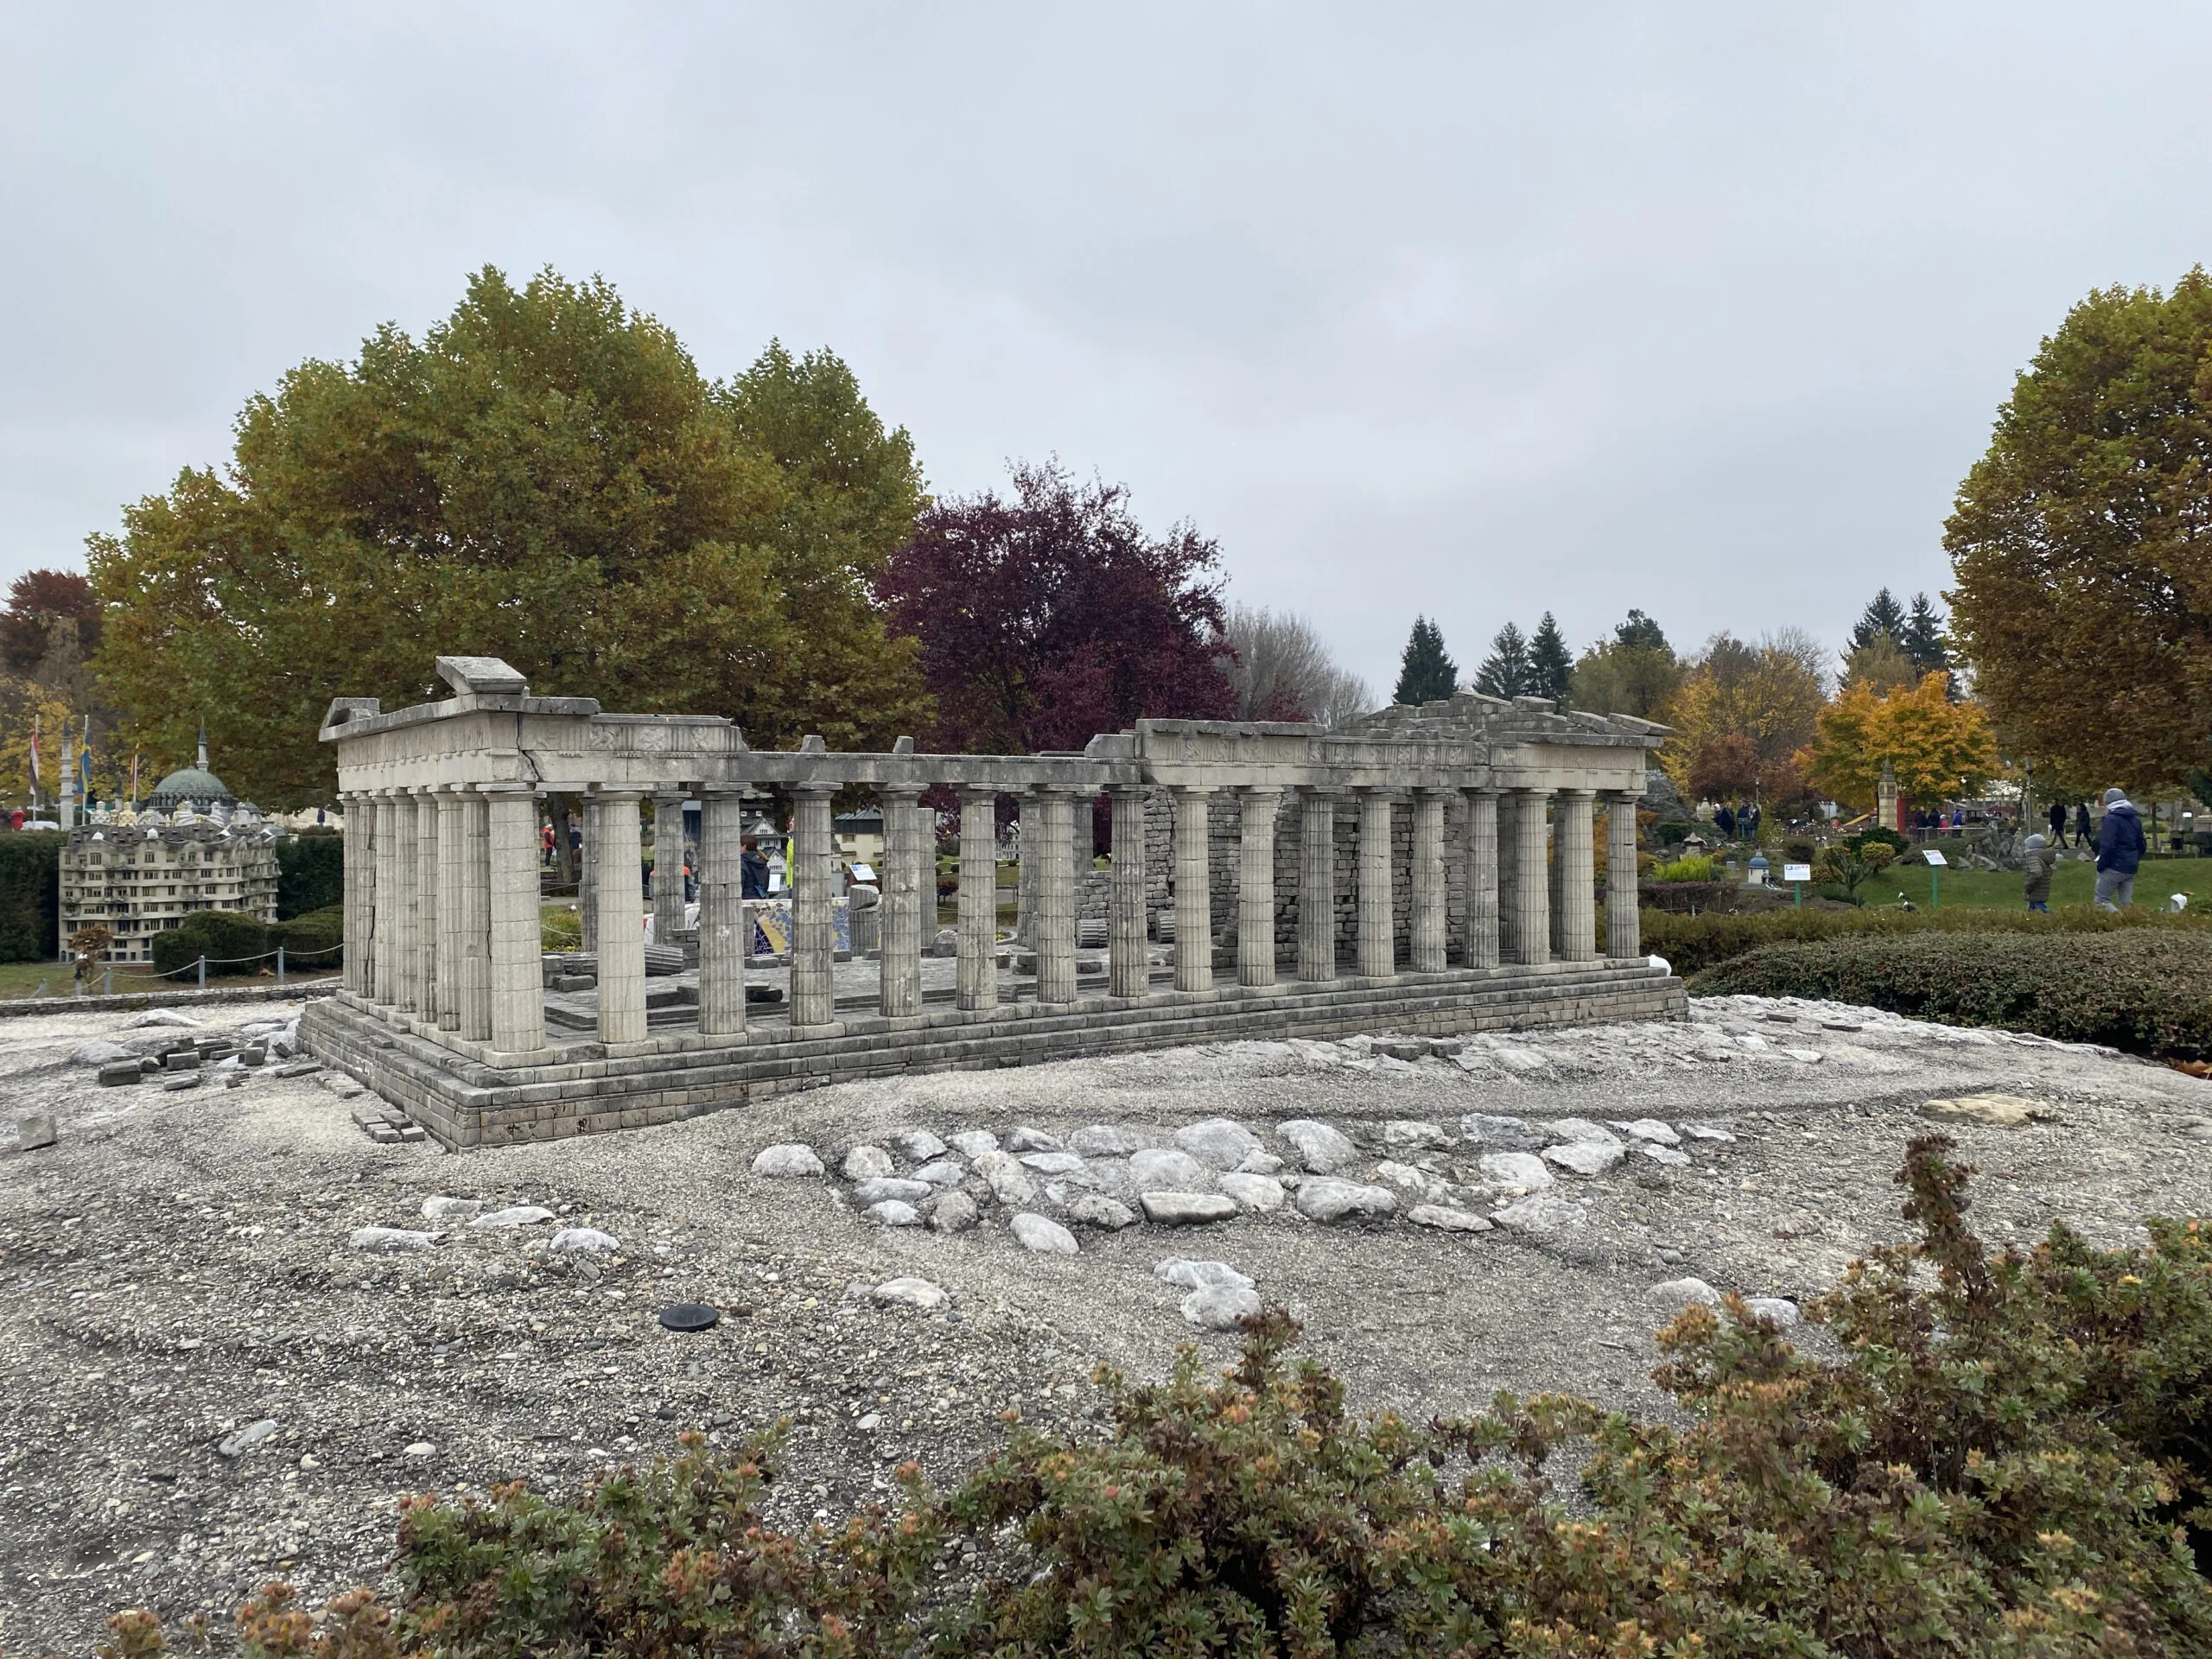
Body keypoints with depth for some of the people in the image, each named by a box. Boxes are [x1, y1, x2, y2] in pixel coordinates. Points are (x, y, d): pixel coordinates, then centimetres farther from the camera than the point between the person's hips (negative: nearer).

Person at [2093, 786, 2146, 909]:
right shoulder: (2135, 819, 14)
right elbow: (2141, 844, 20)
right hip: (2130, 869, 8)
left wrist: (2101, 865, -11)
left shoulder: (2111, 819, -13)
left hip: (2114, 868, -8)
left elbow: (2107, 846, -20)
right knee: (2127, 903, 10)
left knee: (2102, 900, -2)